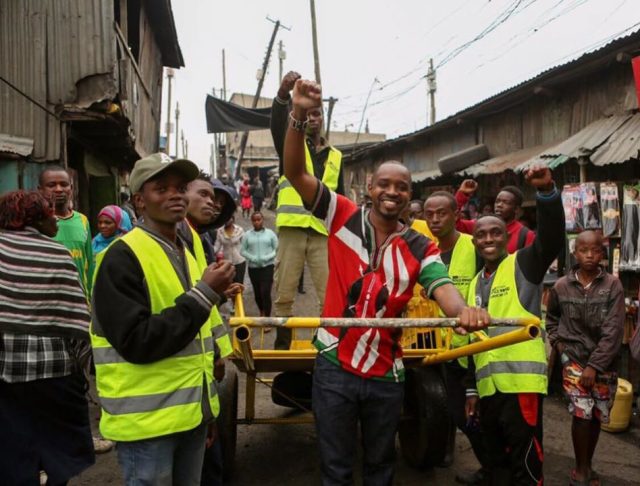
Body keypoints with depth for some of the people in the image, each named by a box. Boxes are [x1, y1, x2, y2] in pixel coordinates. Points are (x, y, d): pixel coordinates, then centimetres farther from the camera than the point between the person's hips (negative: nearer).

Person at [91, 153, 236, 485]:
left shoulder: (190, 253, 10)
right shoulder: (122, 257, -14)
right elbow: (136, 342, -21)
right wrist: (203, 294, -20)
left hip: (192, 414, 7)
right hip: (147, 420, -7)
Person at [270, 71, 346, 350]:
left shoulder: (335, 157, 18)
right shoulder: (290, 145, 10)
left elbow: (340, 198, 18)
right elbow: (277, 122, -12)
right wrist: (283, 93, -33)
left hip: (324, 232, 2)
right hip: (291, 228, -1)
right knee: (284, 294, 2)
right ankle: (283, 345, 12)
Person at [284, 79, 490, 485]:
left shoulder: (420, 248, -2)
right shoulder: (344, 218, -5)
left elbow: (443, 288, -17)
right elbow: (296, 173, -11)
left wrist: (463, 309, -42)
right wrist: (299, 116, -26)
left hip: (386, 373, 2)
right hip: (335, 366, -1)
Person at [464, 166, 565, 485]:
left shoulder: (524, 264, 0)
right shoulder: (475, 283, 18)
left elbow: (552, 239, -21)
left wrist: (547, 192, -36)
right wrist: (471, 388, 20)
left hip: (521, 381, -7)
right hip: (488, 386, 7)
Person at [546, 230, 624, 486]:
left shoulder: (613, 286, -8)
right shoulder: (561, 286, -3)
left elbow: (613, 330, -12)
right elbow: (551, 317, 17)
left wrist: (594, 365, -15)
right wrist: (556, 341, 2)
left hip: (604, 362, 1)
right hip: (573, 358, 0)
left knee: (597, 416, 10)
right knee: (582, 412, -8)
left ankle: (587, 465, 30)